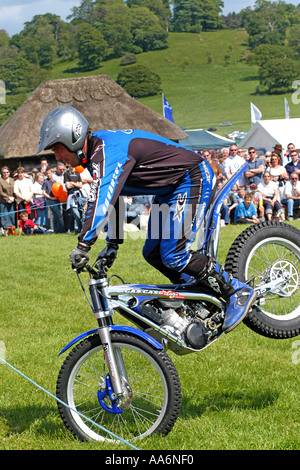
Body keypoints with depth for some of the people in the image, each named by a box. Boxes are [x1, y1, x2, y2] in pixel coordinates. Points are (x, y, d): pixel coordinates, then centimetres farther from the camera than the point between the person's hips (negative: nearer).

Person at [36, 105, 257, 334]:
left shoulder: (107, 150, -24)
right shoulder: (96, 153, 9)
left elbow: (102, 197, -37)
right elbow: (114, 199, 20)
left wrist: (83, 244, -40)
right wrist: (113, 244, 21)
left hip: (192, 178, -11)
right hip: (170, 189, 11)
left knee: (173, 255, -15)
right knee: (153, 253, 10)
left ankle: (238, 292, -6)